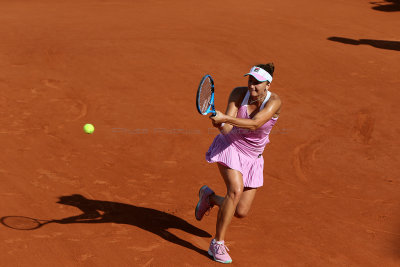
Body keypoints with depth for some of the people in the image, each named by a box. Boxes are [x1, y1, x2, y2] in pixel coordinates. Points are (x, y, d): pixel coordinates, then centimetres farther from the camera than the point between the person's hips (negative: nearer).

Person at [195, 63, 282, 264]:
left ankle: (209, 196, 29)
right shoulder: (239, 93, -14)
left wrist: (225, 118, -47)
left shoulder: (274, 102, -18)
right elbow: (227, 128, -23)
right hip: (229, 147, -2)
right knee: (236, 189, -29)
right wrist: (221, 124, -47)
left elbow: (254, 123, -35)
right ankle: (217, 244, -19)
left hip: (252, 157, 2)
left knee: (241, 212, -2)